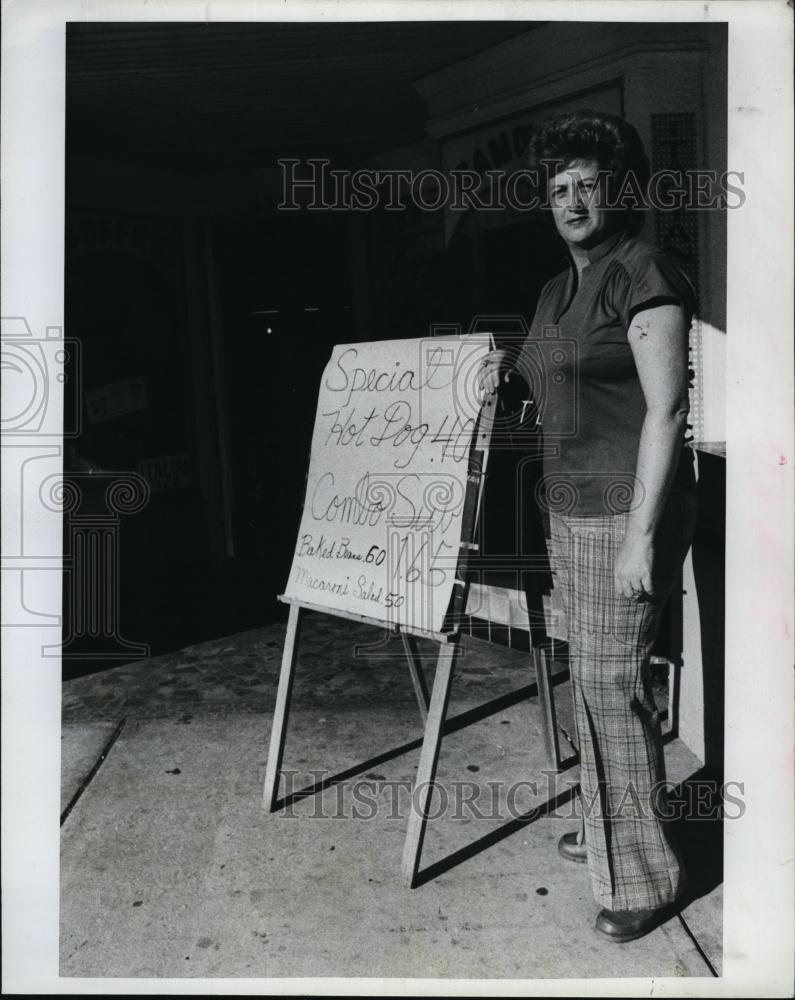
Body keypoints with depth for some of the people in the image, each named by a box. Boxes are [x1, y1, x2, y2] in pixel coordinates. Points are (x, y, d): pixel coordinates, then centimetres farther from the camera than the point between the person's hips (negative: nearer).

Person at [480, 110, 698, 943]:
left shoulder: (645, 276, -12)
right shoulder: (557, 290, 14)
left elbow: (665, 409, -18)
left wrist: (642, 532, -22)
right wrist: (511, 362, 11)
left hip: (624, 513, -9)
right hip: (570, 508, 9)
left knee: (612, 682, -4)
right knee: (591, 674, 16)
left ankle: (645, 873, 14)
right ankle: (606, 824, 35)